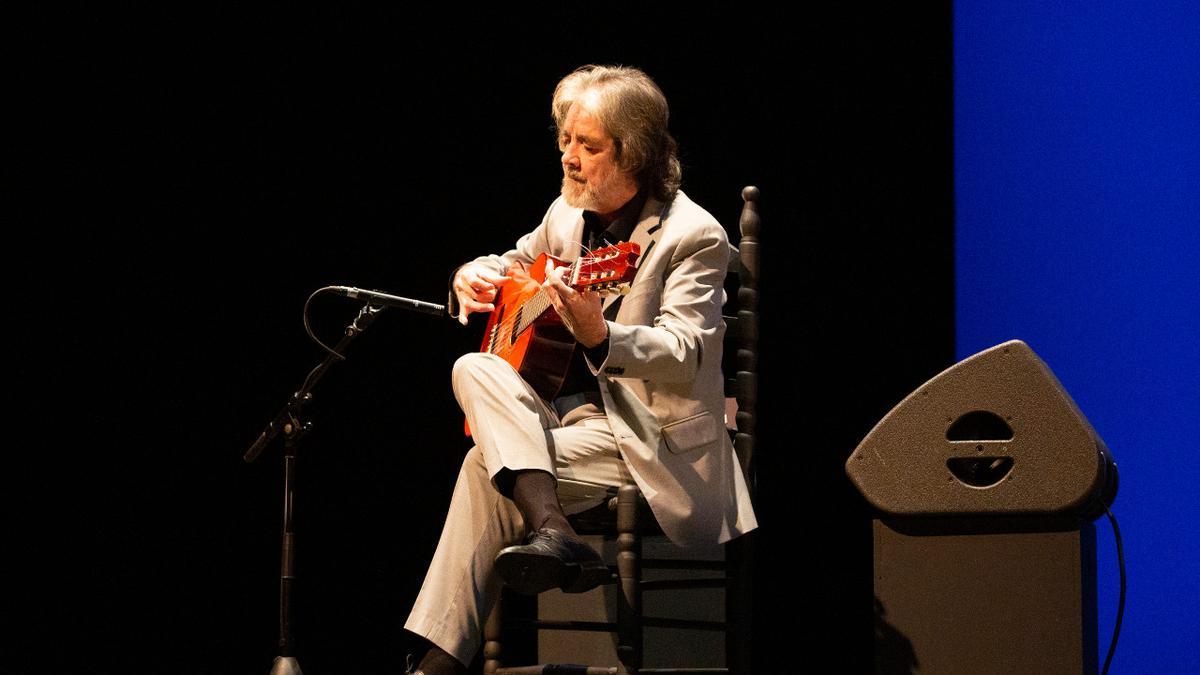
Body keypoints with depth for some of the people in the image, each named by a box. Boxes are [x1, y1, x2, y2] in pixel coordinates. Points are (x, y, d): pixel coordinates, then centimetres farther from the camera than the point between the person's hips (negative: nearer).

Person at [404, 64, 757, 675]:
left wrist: (600, 336, -41)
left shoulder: (694, 236, -12)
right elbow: (516, 263, 29)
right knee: (473, 371, -20)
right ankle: (553, 533, -32)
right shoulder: (568, 213, 9)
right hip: (568, 410, 8)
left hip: (649, 433, -8)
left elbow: (687, 355, -22)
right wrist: (474, 277, 4)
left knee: (488, 466, -23)